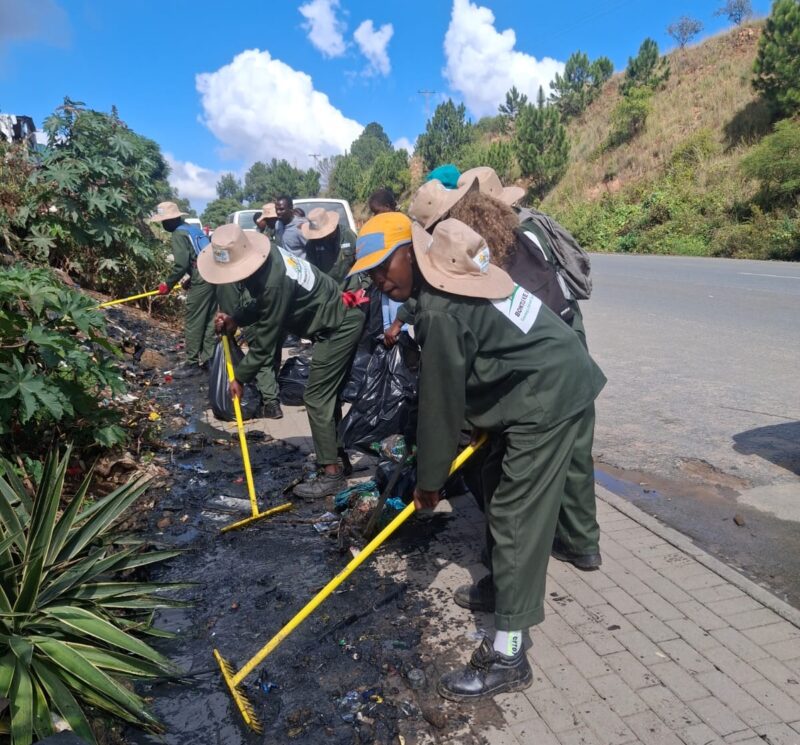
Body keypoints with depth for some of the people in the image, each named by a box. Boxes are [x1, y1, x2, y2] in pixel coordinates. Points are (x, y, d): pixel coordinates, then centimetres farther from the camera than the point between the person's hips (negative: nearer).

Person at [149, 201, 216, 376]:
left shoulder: (178, 234, -7)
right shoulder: (194, 228, 20)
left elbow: (181, 265, -15)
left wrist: (167, 284, -3)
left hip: (201, 281, -9)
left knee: (194, 323, -2)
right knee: (209, 321, 11)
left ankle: (193, 363, 2)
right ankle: (208, 359, 15)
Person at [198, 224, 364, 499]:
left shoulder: (275, 281, -31)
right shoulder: (262, 260, -2)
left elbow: (265, 338, -24)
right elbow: (262, 305, 13)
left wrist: (240, 377, -12)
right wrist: (235, 319, -4)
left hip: (338, 327, -10)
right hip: (338, 320, 10)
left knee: (317, 398, -9)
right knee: (327, 394, 16)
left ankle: (331, 474, -4)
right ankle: (336, 453, 27)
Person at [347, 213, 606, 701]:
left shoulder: (441, 313, -24)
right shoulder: (453, 273, 5)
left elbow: (440, 402, -18)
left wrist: (430, 480, -7)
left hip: (549, 398, -11)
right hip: (549, 382, 11)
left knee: (517, 516, -8)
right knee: (501, 489, 21)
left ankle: (508, 658, 1)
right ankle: (506, 584, 41)